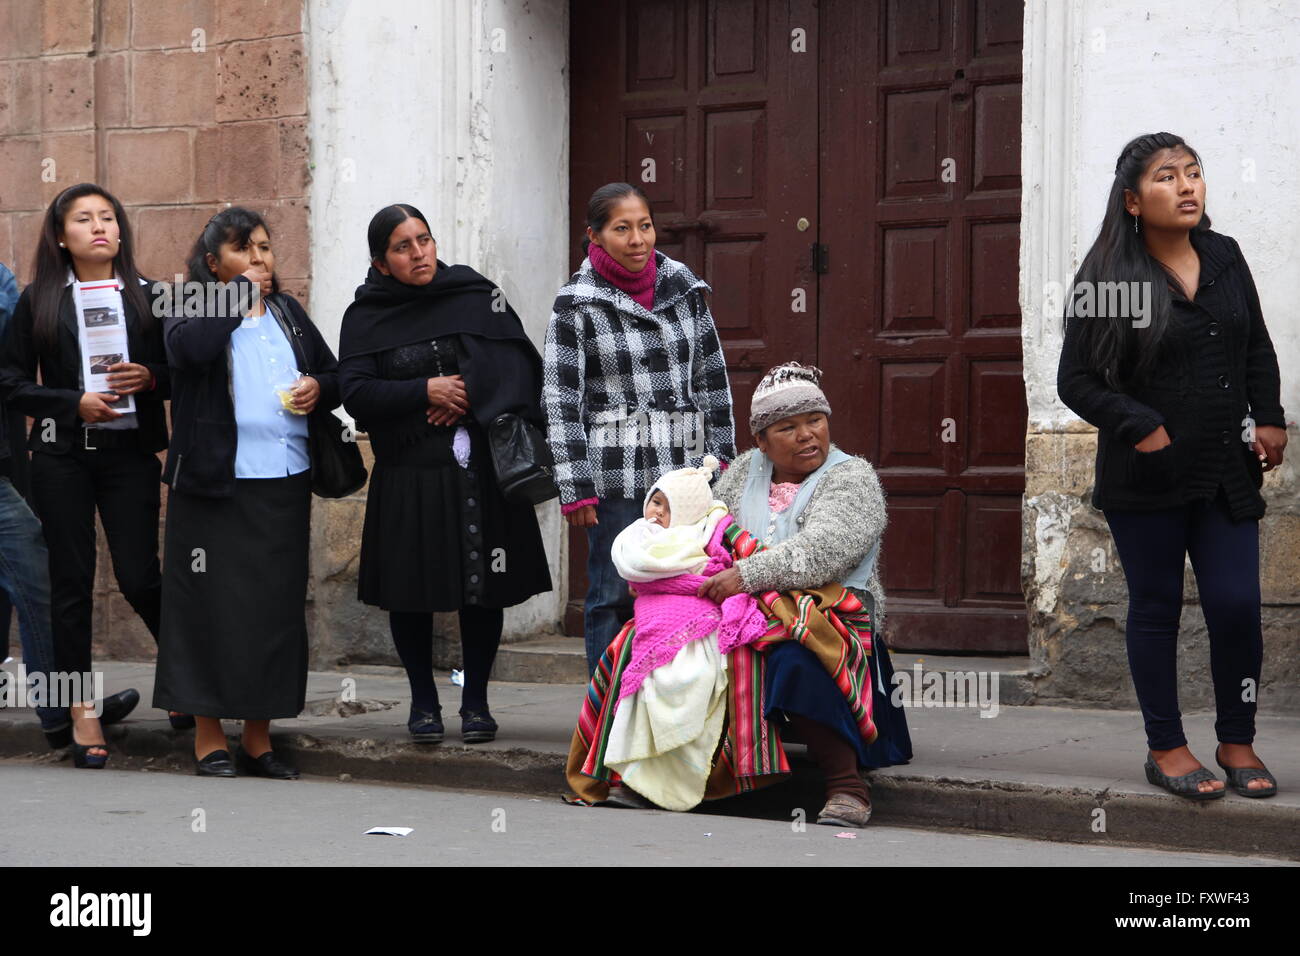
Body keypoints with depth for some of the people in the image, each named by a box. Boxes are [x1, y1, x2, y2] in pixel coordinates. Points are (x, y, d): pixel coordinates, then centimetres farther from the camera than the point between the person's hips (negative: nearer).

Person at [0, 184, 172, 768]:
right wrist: (74, 403, -11)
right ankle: (82, 711, 10)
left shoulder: (148, 297, 6)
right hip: (62, 456, 0)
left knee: (139, 576, -4)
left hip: (131, 452, 0)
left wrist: (149, 378, -12)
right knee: (71, 581, 3)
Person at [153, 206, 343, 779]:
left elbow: (334, 374, 24)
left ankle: (258, 739, 15)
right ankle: (209, 738, 7)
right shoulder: (195, 311, 1)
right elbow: (188, 350, -23)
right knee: (215, 606, -2)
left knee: (276, 608, 6)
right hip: (217, 484, -5)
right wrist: (241, 295, -12)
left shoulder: (288, 312, 17)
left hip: (285, 484, 5)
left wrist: (319, 387, 0)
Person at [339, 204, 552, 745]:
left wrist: (468, 397, -15)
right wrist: (426, 391, -15)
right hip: (407, 476, 0)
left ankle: (475, 701, 17)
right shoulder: (366, 317, 3)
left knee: (484, 588, 4)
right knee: (411, 592, 4)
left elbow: (519, 361, -3)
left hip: (480, 470, 1)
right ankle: (423, 701, 20)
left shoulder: (476, 296, 5)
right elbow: (355, 394, -6)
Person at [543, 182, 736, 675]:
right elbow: (562, 399, -6)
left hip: (685, 467, 4)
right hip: (616, 475, -4)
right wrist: (575, 488, -10)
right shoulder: (577, 305, -4)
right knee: (613, 596, 1)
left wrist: (720, 455, 12)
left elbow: (711, 375, 14)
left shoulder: (683, 285, 8)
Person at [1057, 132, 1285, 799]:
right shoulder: (1108, 276, -8)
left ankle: (1237, 743, 17)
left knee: (1237, 606, 0)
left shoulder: (1225, 258, 7)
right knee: (1156, 608, 6)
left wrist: (1269, 419, 5)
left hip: (1227, 471, 4)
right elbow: (1076, 381, -8)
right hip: (1146, 477, -4)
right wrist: (1143, 428, -15)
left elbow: (1257, 350, 17)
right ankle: (1166, 748, 17)